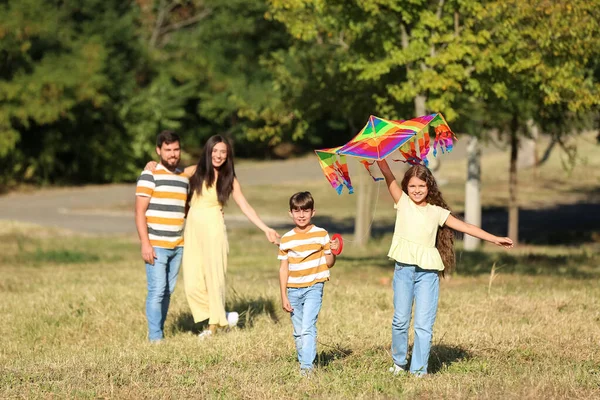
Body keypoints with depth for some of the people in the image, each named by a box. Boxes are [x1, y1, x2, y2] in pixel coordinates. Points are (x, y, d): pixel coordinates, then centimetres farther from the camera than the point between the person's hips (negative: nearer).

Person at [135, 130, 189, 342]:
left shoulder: (184, 178, 14)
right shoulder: (150, 175, -6)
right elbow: (140, 212, -9)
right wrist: (145, 243, -15)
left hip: (177, 246, 6)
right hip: (156, 245, -6)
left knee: (168, 291, 7)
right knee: (157, 291, -8)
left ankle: (159, 331, 14)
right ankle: (155, 337, -4)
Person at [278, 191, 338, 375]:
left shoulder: (321, 234, 0)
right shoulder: (286, 240, 3)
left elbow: (328, 263, 6)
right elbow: (283, 268, 6)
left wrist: (333, 252, -16)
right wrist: (283, 296, 3)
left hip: (314, 287, -3)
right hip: (293, 290, 3)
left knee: (307, 328, -16)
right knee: (298, 332, 10)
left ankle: (307, 366, -18)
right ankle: (302, 362, 23)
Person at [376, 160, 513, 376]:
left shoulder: (437, 212, 11)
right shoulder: (403, 203, 9)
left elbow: (464, 226, 12)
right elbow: (387, 175, -1)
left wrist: (494, 239, 8)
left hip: (428, 272, 0)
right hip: (404, 269, 0)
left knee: (424, 324, -5)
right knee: (400, 320, 3)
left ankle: (419, 369, -1)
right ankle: (399, 362, 20)